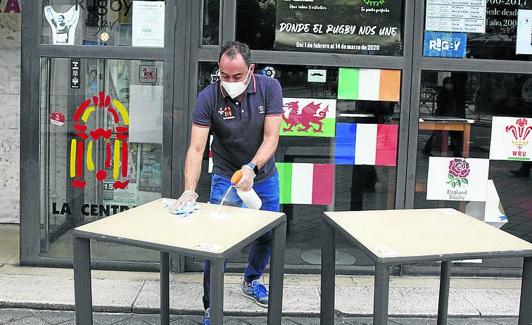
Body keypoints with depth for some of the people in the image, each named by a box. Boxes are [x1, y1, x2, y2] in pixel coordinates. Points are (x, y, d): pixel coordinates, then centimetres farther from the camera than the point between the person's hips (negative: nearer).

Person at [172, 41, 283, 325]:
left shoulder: (269, 88, -18)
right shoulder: (208, 97, -22)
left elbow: (271, 138, -23)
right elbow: (196, 148, -25)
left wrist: (251, 167, -39)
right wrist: (190, 190, -38)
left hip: (264, 177, 2)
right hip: (226, 177, -2)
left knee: (268, 236, 15)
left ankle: (251, 281, 44)